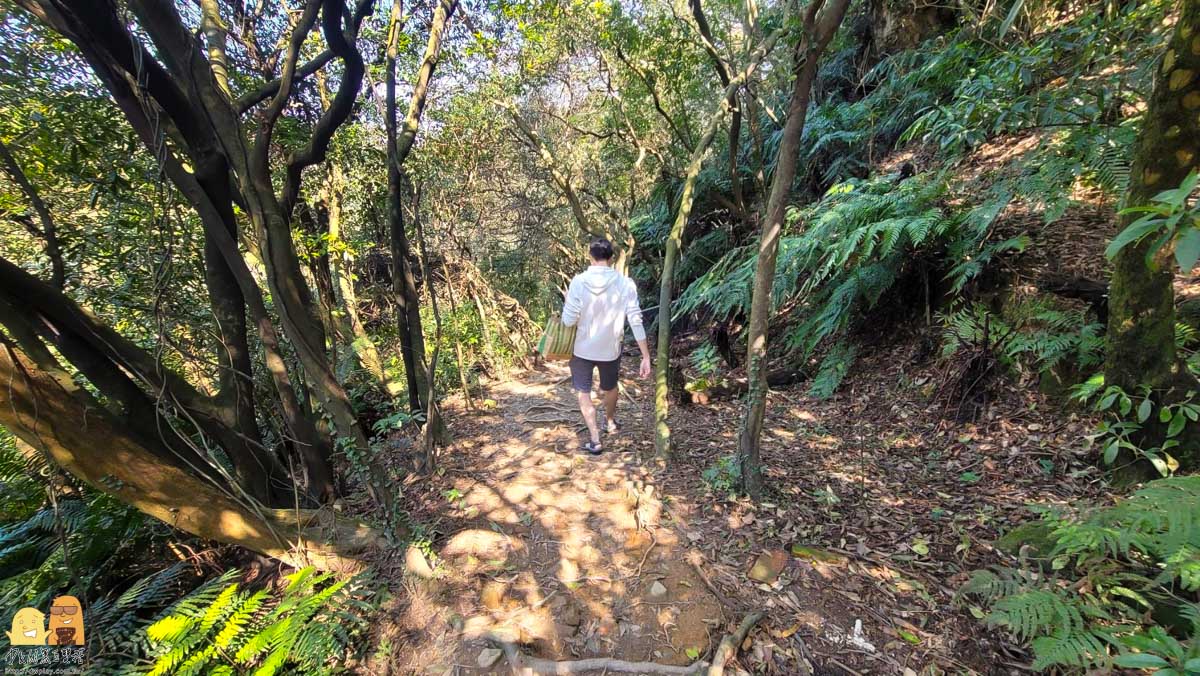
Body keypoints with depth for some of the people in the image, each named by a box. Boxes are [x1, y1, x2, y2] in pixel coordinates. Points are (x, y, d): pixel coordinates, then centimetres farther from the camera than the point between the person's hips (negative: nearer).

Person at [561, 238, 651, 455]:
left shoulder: (578, 282, -16)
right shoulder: (625, 283, -13)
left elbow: (569, 320, -15)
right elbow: (636, 321, -15)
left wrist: (567, 301, 6)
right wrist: (646, 357, -11)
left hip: (583, 349, -2)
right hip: (611, 349, 2)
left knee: (583, 393, 15)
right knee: (610, 388, 26)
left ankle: (595, 440, 12)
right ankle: (610, 422, 50)